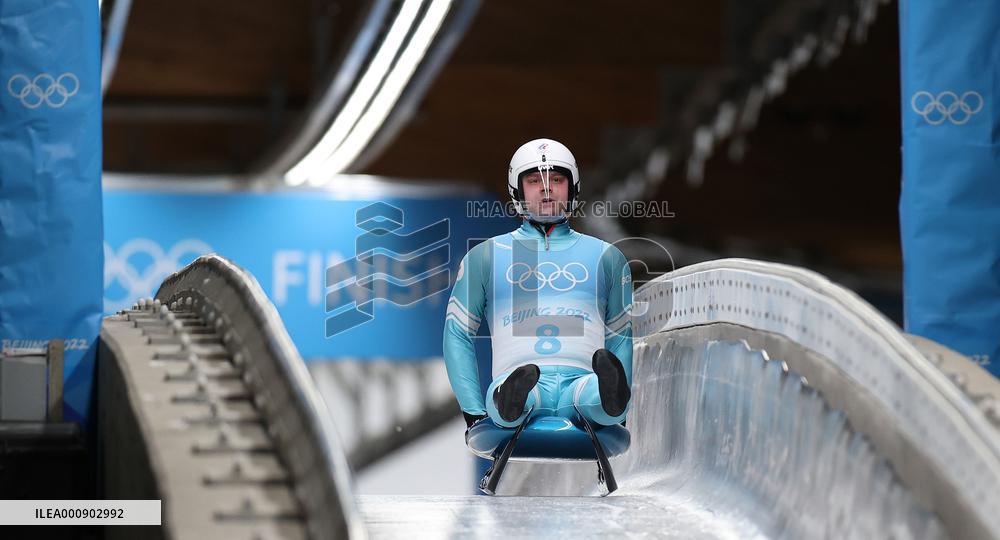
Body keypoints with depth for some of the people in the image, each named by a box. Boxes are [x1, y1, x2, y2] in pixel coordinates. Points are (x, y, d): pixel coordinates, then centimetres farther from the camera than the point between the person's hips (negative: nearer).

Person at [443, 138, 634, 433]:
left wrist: (618, 406, 11)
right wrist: (474, 411, 7)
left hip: (582, 381, 1)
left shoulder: (606, 257, 24)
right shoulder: (485, 257, 20)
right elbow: (457, 333, 19)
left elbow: (621, 337, 26)